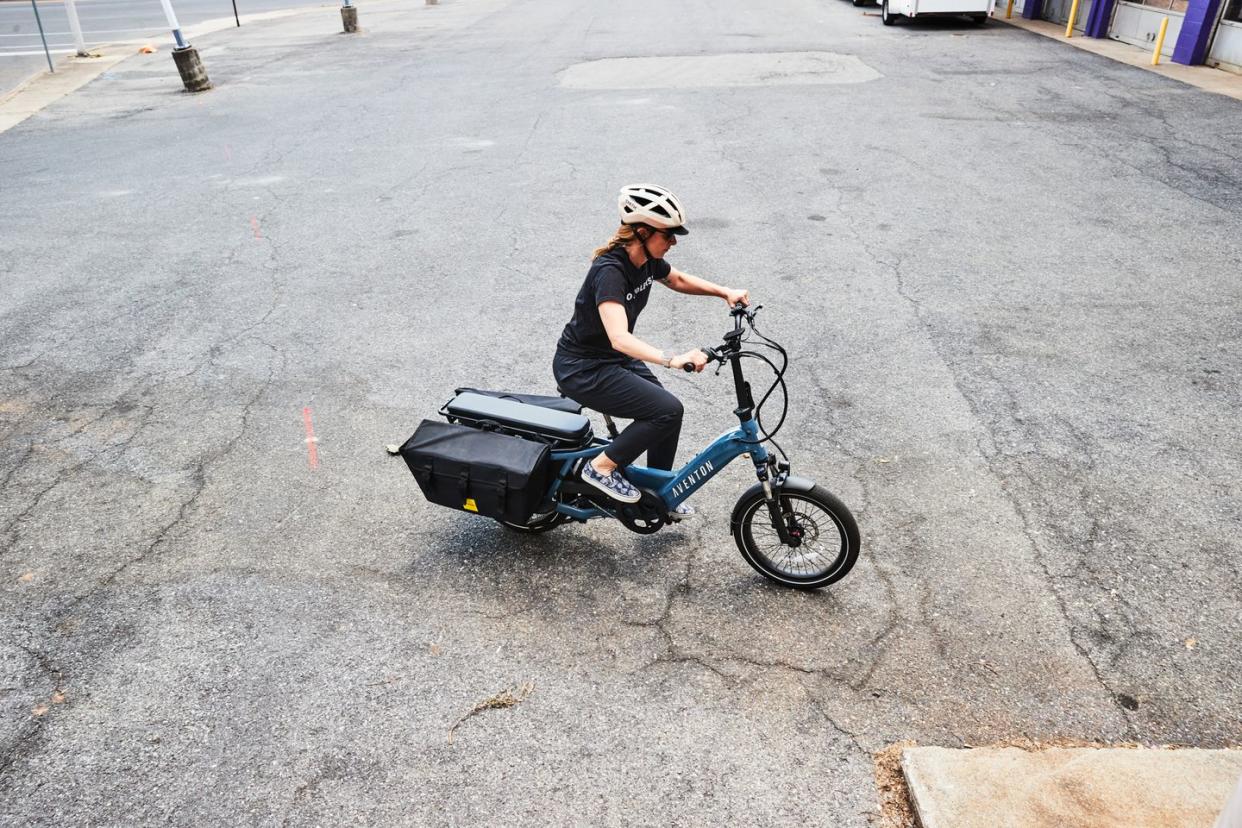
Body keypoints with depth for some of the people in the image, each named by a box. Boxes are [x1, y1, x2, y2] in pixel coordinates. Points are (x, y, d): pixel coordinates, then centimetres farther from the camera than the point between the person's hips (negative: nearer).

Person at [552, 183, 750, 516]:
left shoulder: (647, 260, -3)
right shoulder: (609, 271, -30)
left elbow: (679, 280, 19)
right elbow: (620, 338, -43)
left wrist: (725, 292, 5)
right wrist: (673, 359, -54)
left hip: (615, 359, 9)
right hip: (581, 370, -9)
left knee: (666, 413, 7)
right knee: (668, 410, -18)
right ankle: (601, 468, -3)